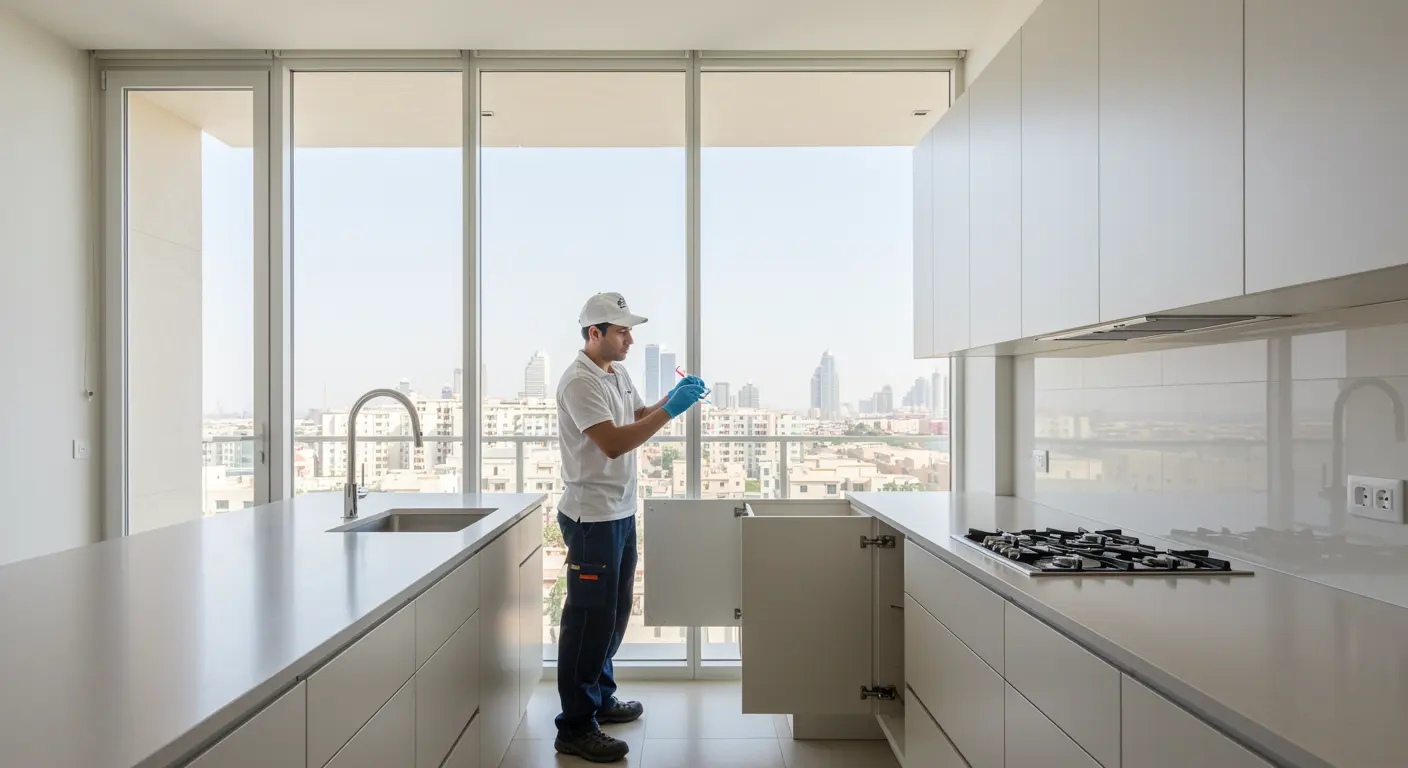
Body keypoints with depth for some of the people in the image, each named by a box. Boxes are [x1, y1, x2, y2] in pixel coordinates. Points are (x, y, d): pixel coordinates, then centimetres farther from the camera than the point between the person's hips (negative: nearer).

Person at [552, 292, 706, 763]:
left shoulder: (619, 374, 11)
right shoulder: (580, 381, -18)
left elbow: (640, 418, 21)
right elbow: (613, 443, -26)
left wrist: (671, 399, 2)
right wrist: (670, 410, -25)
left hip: (621, 512, 9)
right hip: (593, 516, -9)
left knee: (614, 612, 19)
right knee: (589, 619, -3)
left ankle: (599, 697, 35)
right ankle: (575, 728, 8)